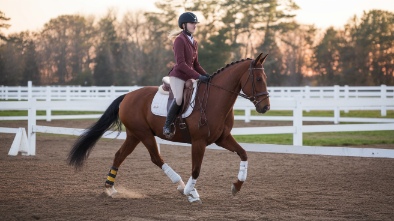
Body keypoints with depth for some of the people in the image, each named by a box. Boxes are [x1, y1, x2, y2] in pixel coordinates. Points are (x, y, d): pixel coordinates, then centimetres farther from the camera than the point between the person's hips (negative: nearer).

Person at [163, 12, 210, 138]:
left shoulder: (194, 42, 15)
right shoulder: (180, 40, -9)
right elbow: (180, 63, -18)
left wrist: (206, 75, 0)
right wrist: (198, 76, -22)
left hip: (190, 76, 9)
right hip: (178, 75, -9)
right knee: (179, 98, -30)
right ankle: (167, 126, -18)